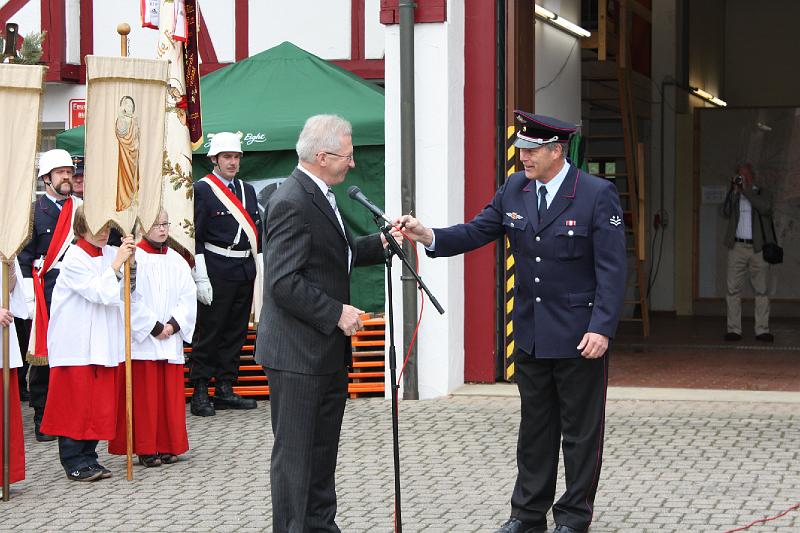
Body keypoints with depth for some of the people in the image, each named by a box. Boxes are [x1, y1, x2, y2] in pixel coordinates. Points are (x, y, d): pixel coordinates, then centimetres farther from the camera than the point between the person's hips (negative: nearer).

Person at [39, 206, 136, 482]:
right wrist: (117, 263, -18)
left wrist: (130, 259, -8)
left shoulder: (110, 254, 8)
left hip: (103, 343, 6)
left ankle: (88, 457, 17)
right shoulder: (74, 259, -11)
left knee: (100, 403, 8)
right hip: (76, 343, -6)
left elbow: (125, 291, 4)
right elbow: (100, 293, -18)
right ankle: (74, 462, 5)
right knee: (75, 402, -1)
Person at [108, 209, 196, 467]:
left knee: (170, 392, 6)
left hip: (171, 339, 5)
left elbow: (189, 296, 6)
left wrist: (174, 324, -8)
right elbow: (131, 300, -11)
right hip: (141, 339, -5)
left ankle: (168, 446, 14)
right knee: (145, 394, -3)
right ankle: (146, 449, 3)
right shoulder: (132, 258, -4)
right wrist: (154, 327, -12)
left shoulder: (177, 260, 11)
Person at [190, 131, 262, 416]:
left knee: (236, 332, 11)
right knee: (208, 333, -3)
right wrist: (201, 278, -15)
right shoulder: (202, 190, -6)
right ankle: (200, 393, 2)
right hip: (217, 272, -7)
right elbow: (196, 238, -10)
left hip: (245, 272, 7)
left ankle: (225, 390, 19)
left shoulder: (247, 190, 15)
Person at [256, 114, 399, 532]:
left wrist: (380, 243, 8)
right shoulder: (292, 203, -20)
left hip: (328, 350, 10)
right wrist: (336, 313, -21)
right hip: (298, 354, -10)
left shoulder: (319, 197, 12)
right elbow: (283, 282, -24)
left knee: (323, 450, 18)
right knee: (294, 454, -2)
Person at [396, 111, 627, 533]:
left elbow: (612, 269, -15)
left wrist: (602, 328, -21)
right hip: (530, 333, 5)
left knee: (580, 431, 5)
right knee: (535, 427, 15)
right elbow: (476, 231, 4)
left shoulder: (597, 195, -13)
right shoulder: (513, 190, 4)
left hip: (579, 336, -5)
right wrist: (429, 237, -14)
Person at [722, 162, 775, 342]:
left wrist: (747, 190, -14)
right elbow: (726, 212, -5)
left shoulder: (763, 194, 7)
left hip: (758, 248, -1)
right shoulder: (734, 195, 13)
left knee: (762, 290, 0)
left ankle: (762, 330, 3)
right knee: (733, 289, -2)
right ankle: (734, 330, 1)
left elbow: (765, 208, -15)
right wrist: (735, 191, -11)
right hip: (737, 247, 1)